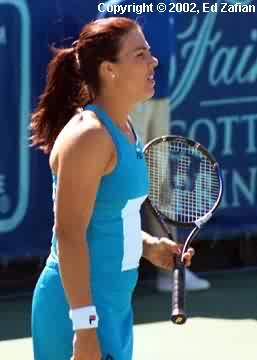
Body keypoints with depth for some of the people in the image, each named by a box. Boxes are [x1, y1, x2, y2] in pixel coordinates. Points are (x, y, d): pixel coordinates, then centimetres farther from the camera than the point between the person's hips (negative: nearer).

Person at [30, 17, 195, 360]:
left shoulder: (124, 130, 10)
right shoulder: (88, 136, -18)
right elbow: (70, 235, -21)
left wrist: (149, 245, 6)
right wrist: (85, 326, -24)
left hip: (114, 303, 9)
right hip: (81, 305, -9)